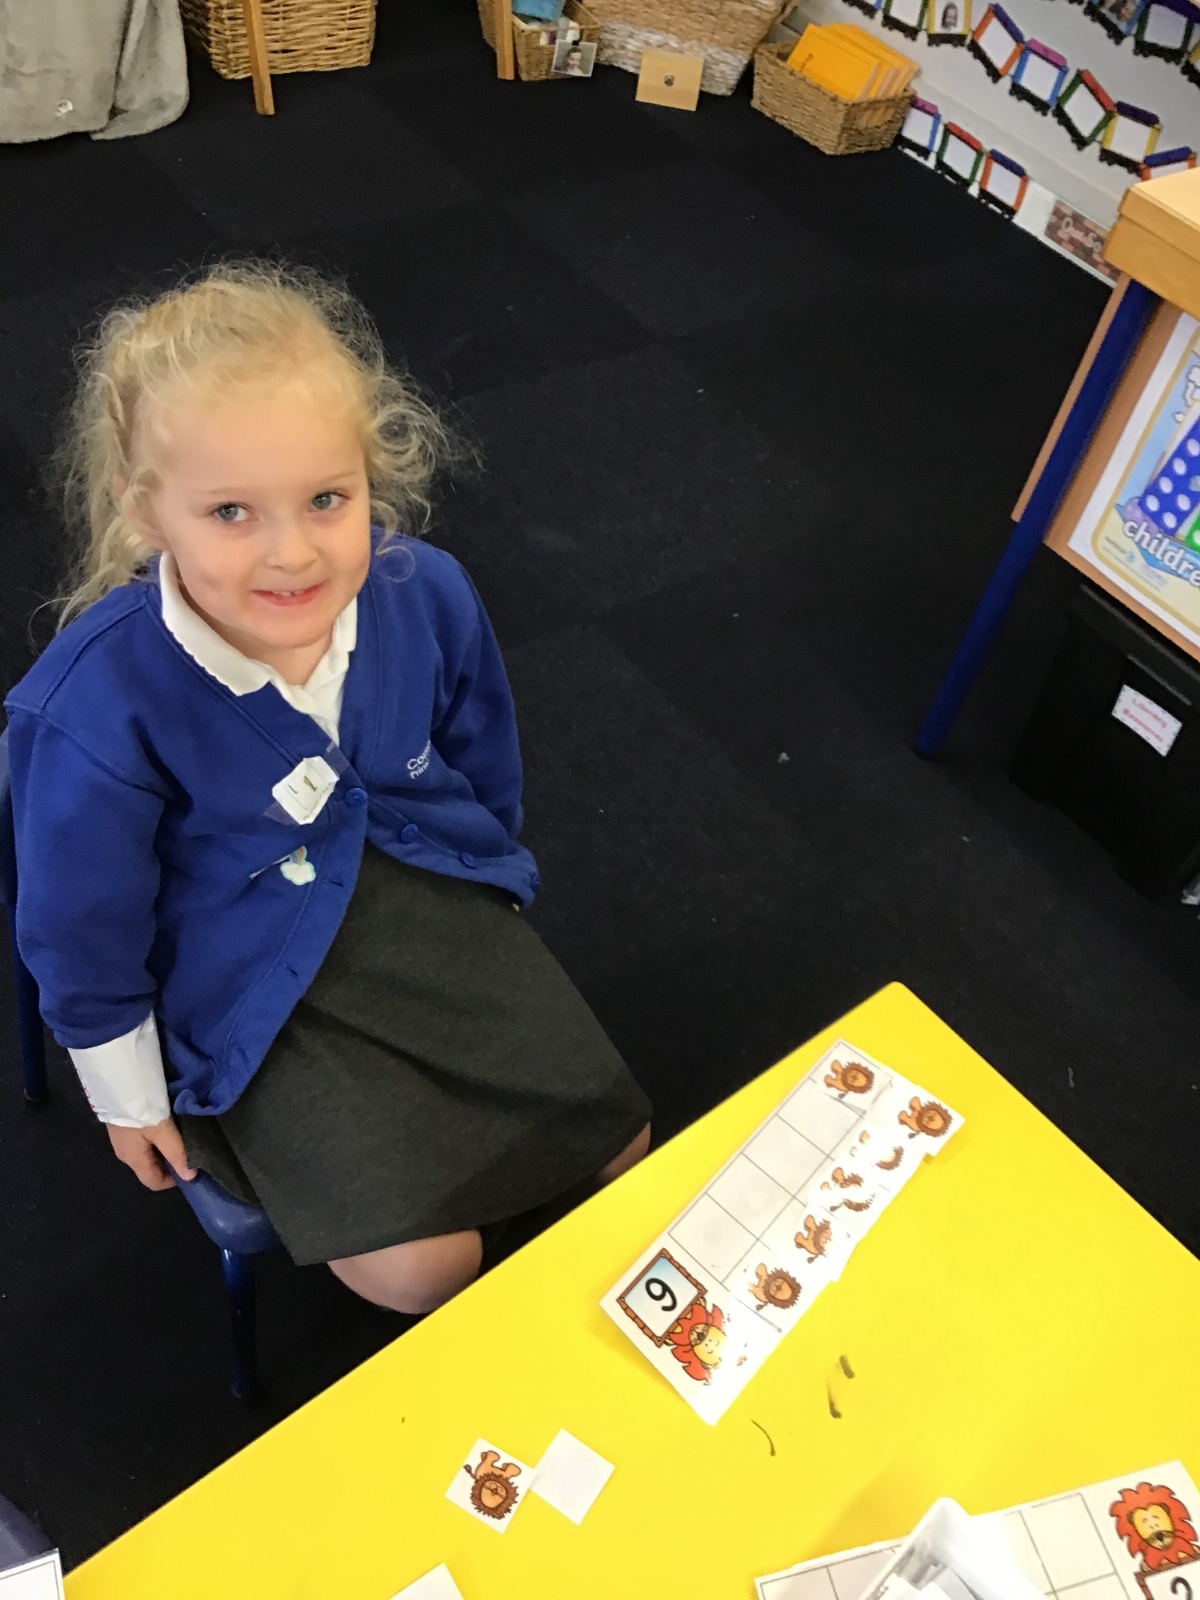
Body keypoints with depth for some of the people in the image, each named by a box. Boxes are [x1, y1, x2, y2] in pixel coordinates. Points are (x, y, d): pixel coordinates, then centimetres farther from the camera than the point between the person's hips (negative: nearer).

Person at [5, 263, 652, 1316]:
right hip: (247, 973, -3)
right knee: (420, 1265, -12)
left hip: (424, 883, 4)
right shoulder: (98, 708, -29)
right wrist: (130, 1101, 2)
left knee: (620, 1145, 6)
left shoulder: (425, 594, -18)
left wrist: (488, 863, 20)